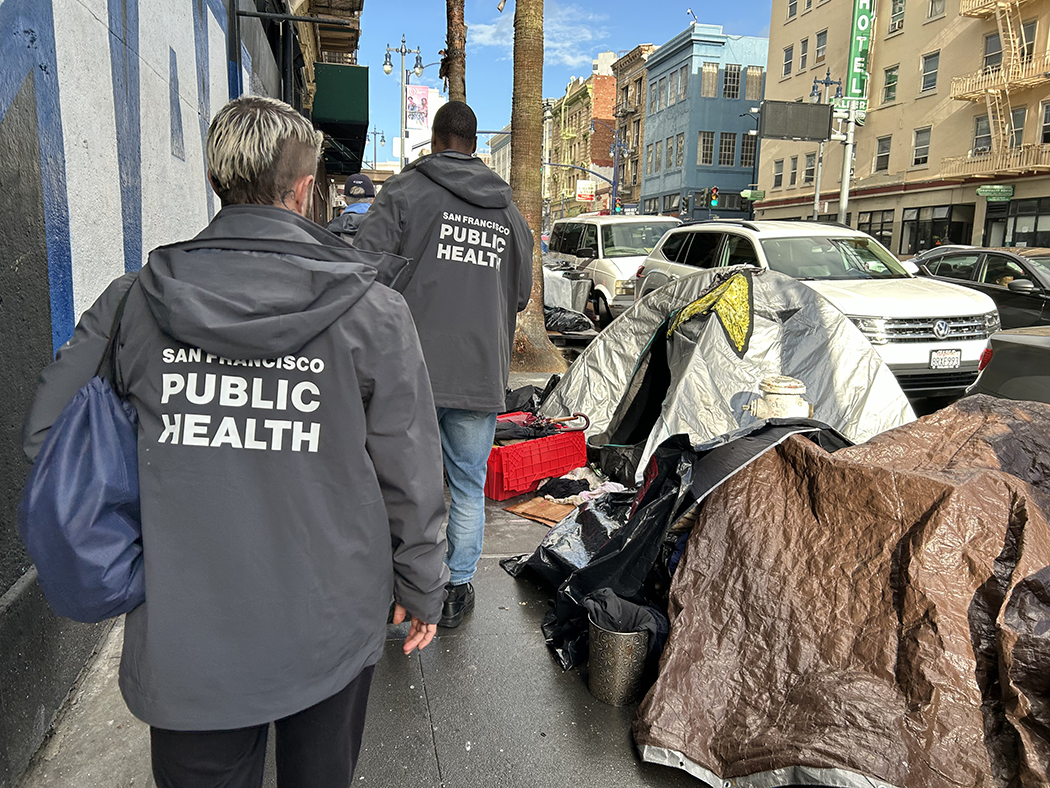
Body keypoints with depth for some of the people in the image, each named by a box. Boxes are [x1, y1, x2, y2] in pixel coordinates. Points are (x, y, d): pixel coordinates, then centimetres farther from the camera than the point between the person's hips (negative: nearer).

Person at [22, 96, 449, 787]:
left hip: (184, 644, 1)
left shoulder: (133, 303, -8)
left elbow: (48, 438, 1)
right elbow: (412, 475, -8)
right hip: (331, 632, 0)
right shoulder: (373, 312, -13)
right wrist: (423, 590, 6)